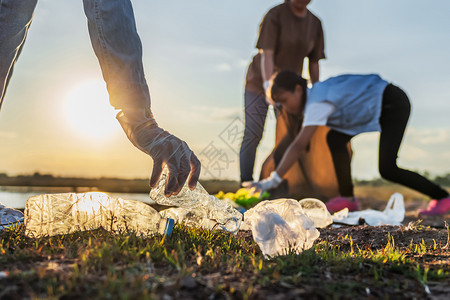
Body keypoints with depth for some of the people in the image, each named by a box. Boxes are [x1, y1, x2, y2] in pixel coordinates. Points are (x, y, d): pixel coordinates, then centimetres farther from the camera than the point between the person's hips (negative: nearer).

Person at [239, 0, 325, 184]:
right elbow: (266, 54, -22)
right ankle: (246, 183, -1)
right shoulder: (275, 15, -15)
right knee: (253, 134, -7)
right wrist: (268, 86, -33)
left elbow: (314, 62, 4)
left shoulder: (315, 24, 1)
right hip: (260, 81, -4)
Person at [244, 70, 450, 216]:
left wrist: (273, 180, -38)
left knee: (387, 169, -16)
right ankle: (348, 199, 8)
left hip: (392, 103, -10)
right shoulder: (313, 97, 3)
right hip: (378, 106, 10)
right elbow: (303, 143, 12)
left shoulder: (318, 103, -26)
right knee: (335, 139, 3)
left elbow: (299, 145, -36)